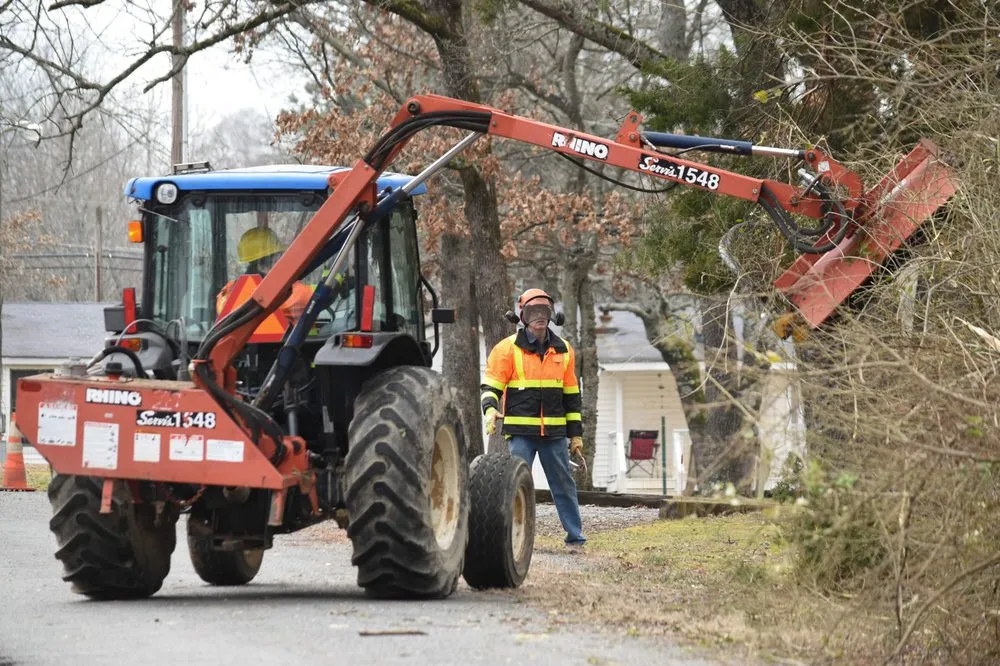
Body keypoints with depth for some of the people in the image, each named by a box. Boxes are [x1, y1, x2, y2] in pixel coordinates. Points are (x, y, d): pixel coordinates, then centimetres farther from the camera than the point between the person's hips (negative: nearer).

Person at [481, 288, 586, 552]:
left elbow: (571, 395, 16)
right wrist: (490, 409, -24)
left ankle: (575, 537, 16)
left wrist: (576, 433, 15)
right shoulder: (508, 349, -1)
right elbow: (491, 386, -2)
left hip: (554, 432, 3)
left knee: (564, 485, 8)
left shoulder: (563, 350, 11)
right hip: (520, 431, -3)